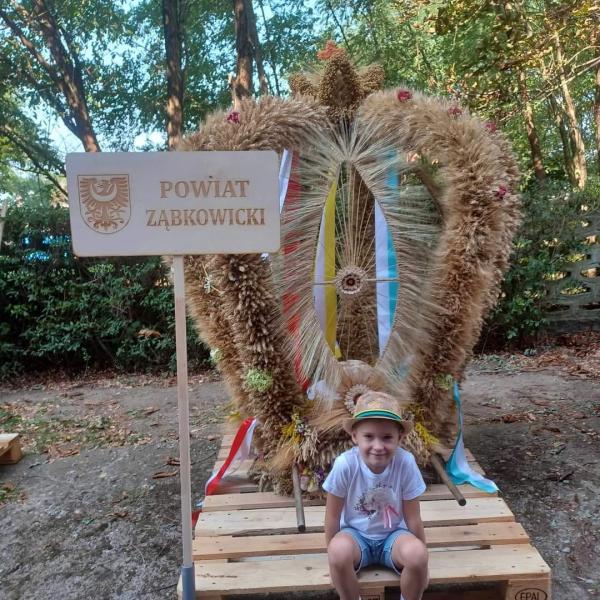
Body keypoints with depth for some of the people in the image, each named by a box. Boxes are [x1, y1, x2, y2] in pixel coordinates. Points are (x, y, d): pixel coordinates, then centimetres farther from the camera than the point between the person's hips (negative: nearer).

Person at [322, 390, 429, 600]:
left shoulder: (405, 463, -23)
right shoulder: (345, 464, -24)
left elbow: (413, 518, -10)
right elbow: (333, 516, -10)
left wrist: (421, 562, 0)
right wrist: (334, 559, -3)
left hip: (393, 535, 1)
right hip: (356, 534, 0)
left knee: (416, 553, -30)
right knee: (339, 551, -33)